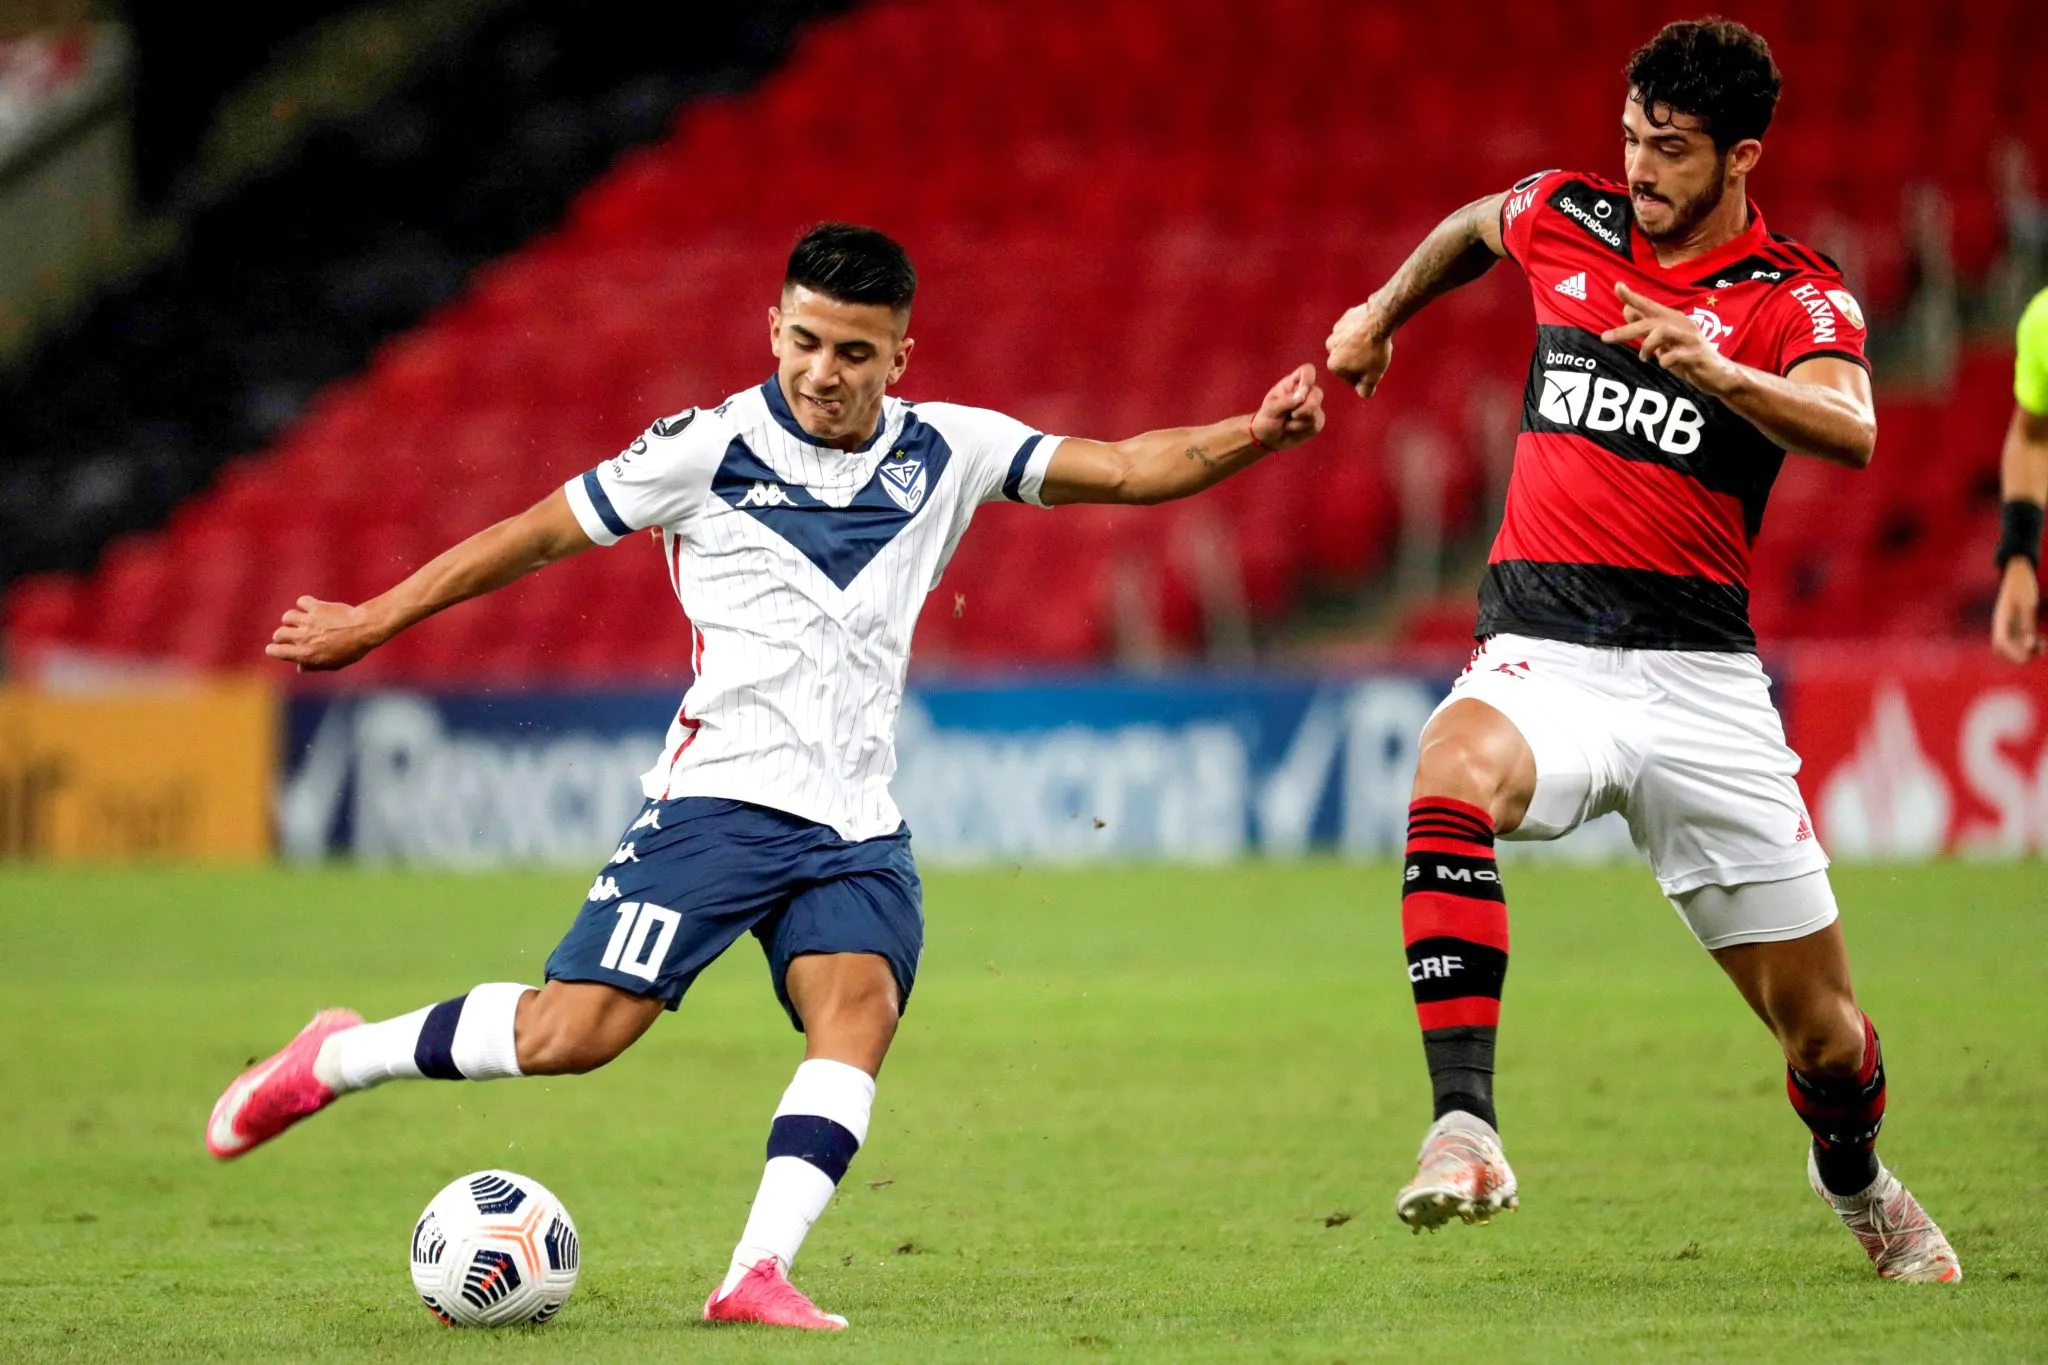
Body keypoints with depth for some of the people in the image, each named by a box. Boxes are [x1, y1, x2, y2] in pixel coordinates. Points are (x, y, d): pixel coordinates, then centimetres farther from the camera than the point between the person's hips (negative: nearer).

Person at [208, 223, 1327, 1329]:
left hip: (856, 820, 4)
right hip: (721, 791, -4)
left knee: (859, 1005, -24)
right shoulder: (710, 450, -1)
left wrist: (1253, 436, -14)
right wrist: (372, 621, 12)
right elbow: (540, 534, 7)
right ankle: (335, 1060, 7)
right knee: (572, 1034, -15)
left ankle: (757, 1275, -32)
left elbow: (1124, 470, 4)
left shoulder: (945, 452, 8)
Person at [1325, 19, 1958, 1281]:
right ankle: (1465, 1130, -41)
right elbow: (1472, 227, 33)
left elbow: (1849, 432, -25)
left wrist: (1712, 369, -41)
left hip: (1702, 675, -1)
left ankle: (1854, 1180, 40)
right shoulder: (1564, 222, 8)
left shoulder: (1799, 300, -3)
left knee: (1821, 1024, 4)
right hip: (1543, 653, 1)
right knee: (1452, 777, -36)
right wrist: (1383, 314, 42)